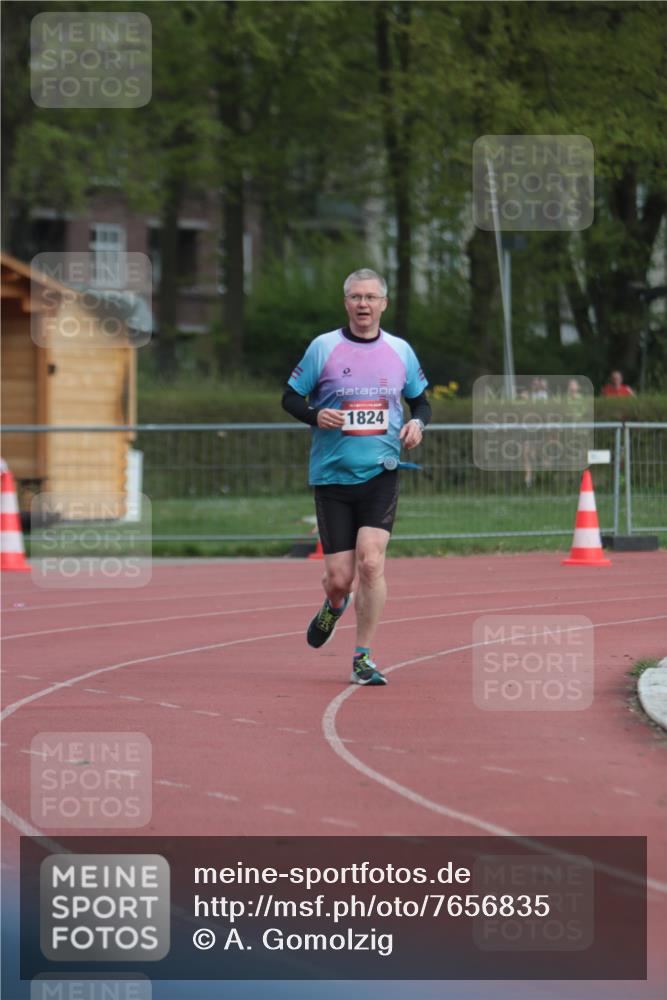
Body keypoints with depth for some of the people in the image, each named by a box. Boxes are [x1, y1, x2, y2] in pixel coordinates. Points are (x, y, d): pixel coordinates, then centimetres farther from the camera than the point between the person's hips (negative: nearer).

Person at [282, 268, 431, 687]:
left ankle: (363, 658, -6)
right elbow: (290, 397, 4)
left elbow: (421, 400, 18)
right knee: (339, 578, -1)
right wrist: (315, 416, -16)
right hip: (332, 475, -1)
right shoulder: (323, 347, -1)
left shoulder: (401, 351, 6)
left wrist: (418, 422, -5)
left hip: (381, 474, 1)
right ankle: (334, 606, 38)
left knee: (371, 561, -17)